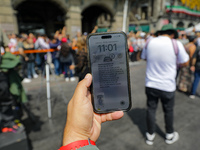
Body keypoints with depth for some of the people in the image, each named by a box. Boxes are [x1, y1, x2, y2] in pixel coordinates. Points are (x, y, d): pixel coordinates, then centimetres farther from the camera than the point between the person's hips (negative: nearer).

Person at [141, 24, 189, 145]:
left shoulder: (150, 42, -4)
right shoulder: (176, 44, -13)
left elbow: (144, 58, 12)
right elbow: (184, 63, -3)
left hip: (151, 84, 2)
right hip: (168, 86, -2)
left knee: (151, 109, 14)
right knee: (168, 111, 17)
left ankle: (150, 136, 30)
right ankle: (170, 135, 39)